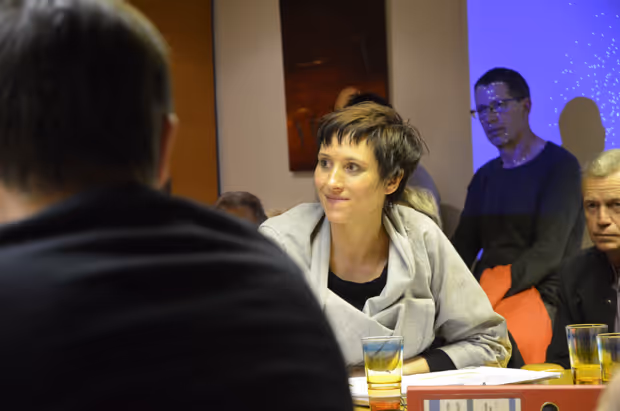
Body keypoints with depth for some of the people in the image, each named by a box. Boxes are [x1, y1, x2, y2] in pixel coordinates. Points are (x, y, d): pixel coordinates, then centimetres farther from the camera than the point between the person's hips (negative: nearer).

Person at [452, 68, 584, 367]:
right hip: (485, 293, 6)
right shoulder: (485, 177, 21)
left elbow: (549, 252, -12)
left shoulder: (559, 166, -1)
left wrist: (494, 291, -24)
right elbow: (463, 247, 12)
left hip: (540, 297, -6)